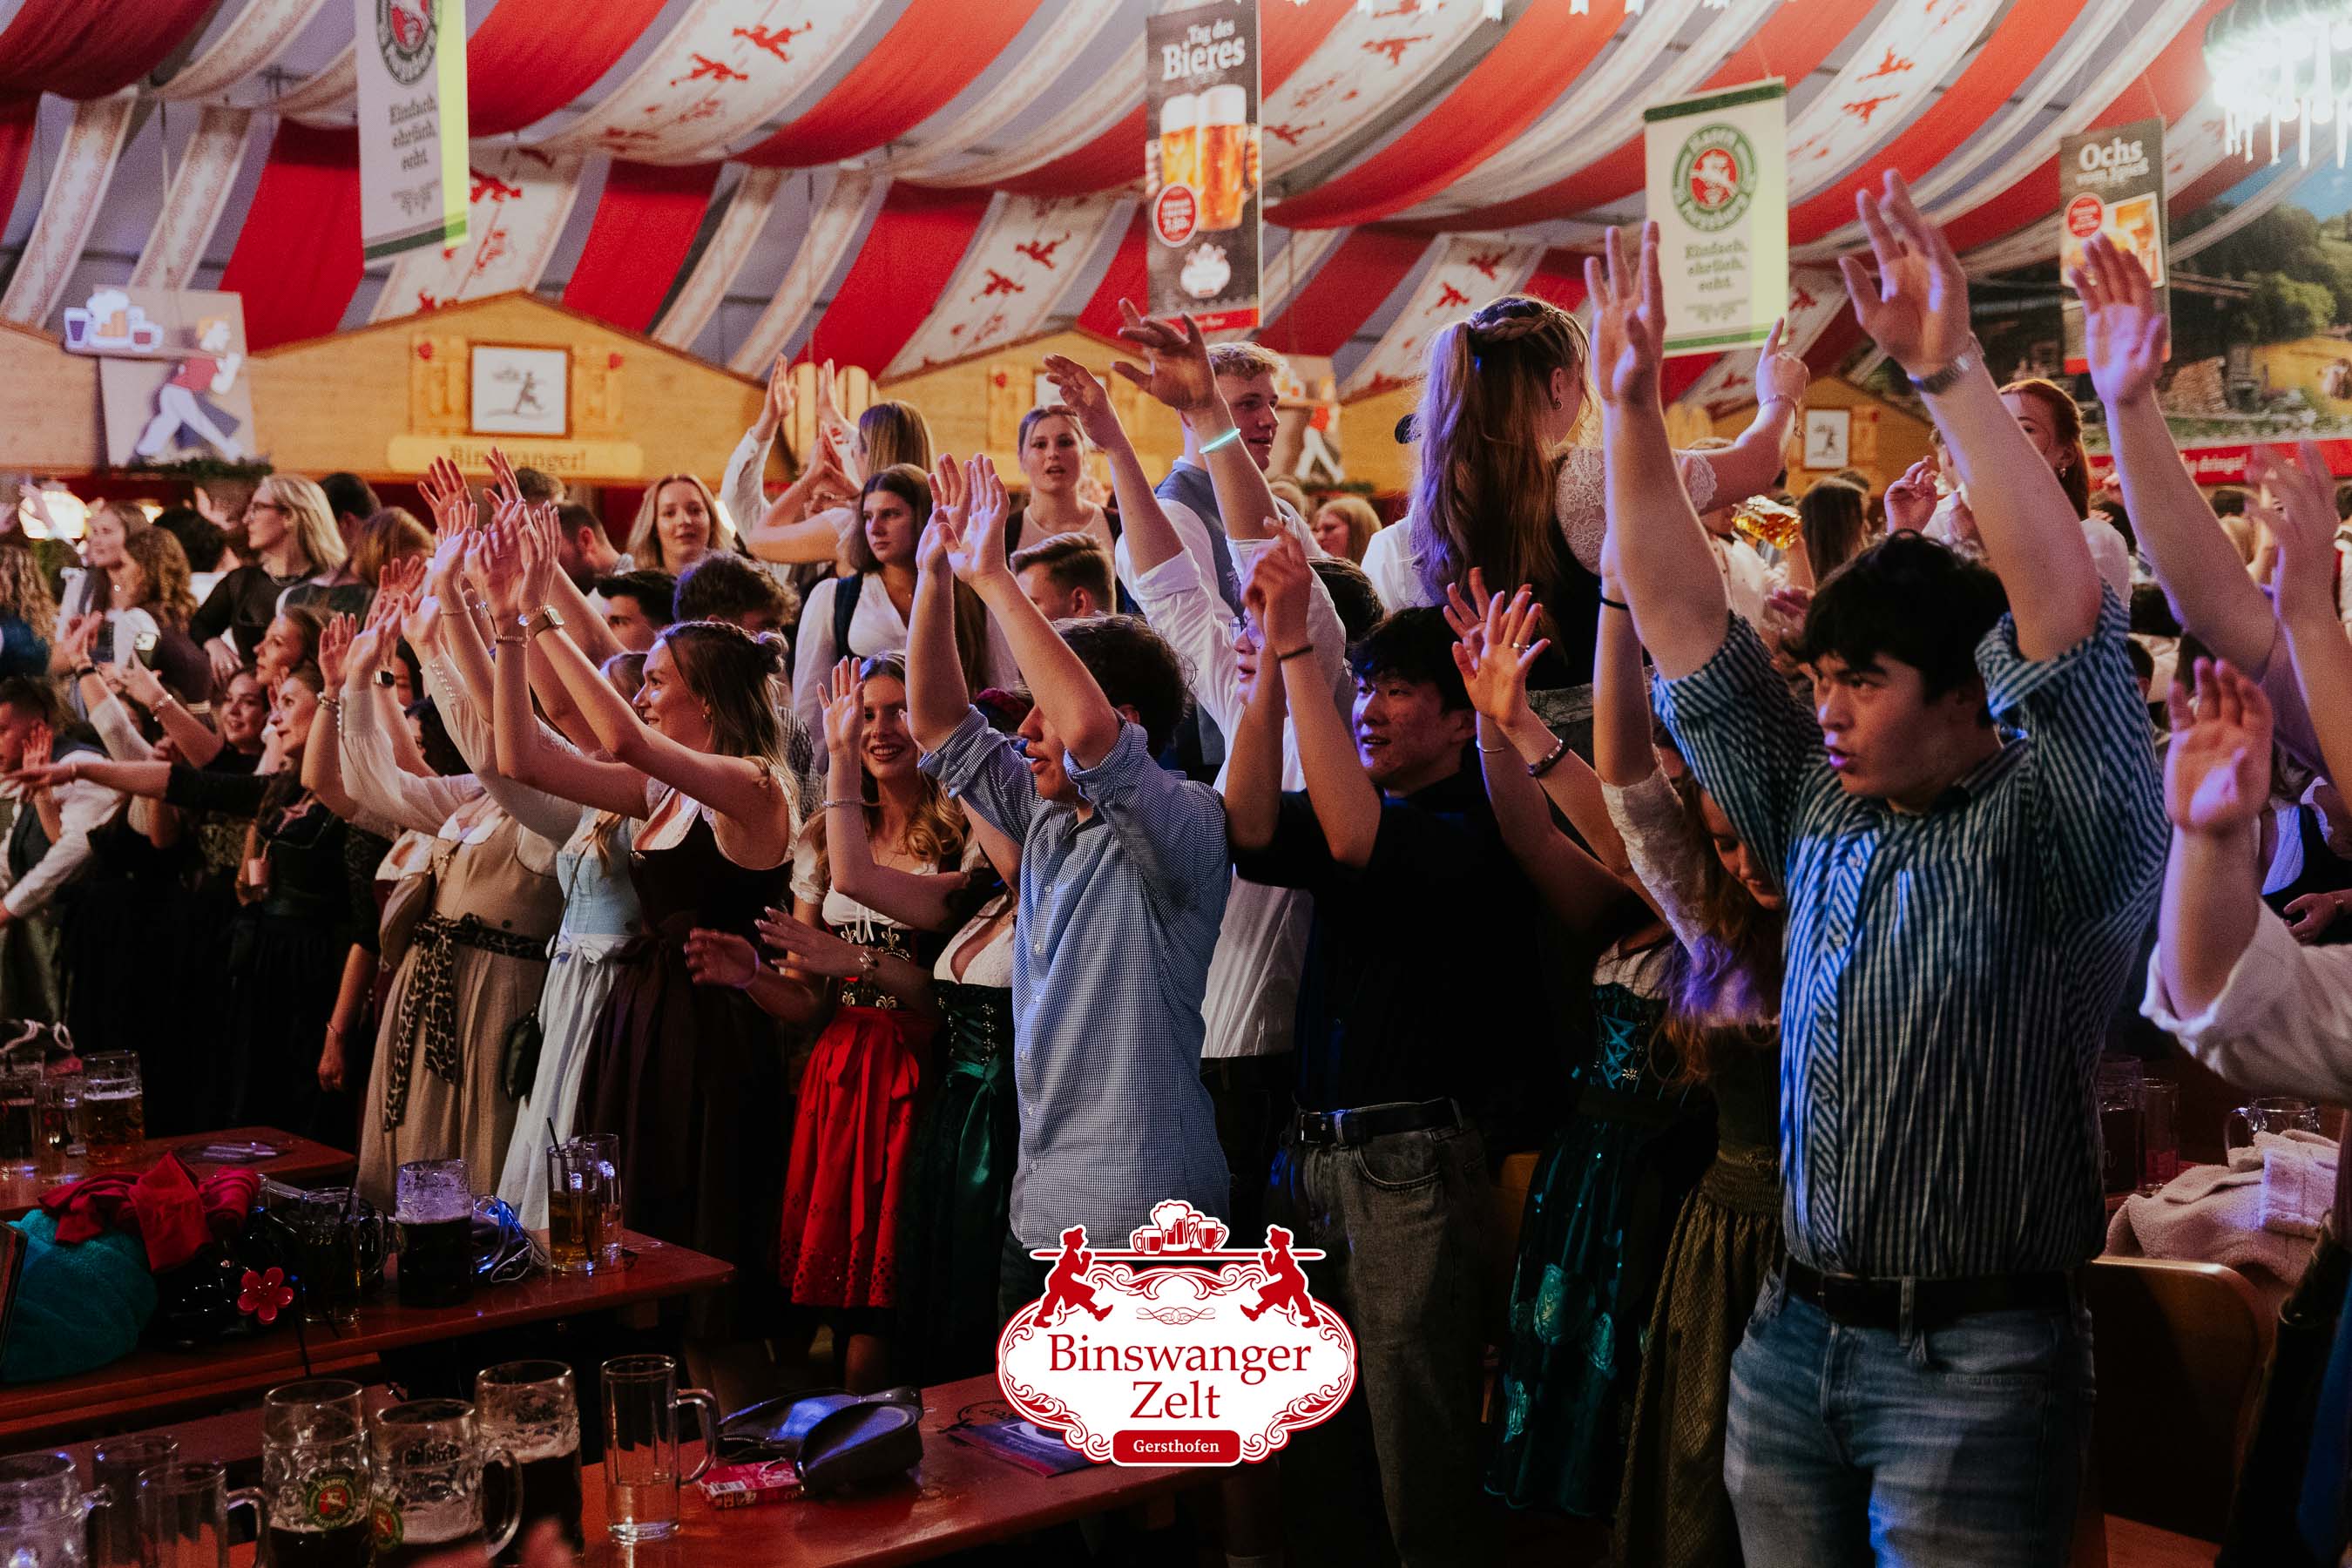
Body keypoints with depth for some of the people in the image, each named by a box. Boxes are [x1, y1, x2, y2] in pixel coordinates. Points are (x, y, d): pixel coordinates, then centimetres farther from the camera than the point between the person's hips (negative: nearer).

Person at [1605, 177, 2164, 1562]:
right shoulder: (1819, 808, 8)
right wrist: (1632, 407, 1)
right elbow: (1682, 618, 8)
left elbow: (2068, 607, -24)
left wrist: (1952, 371, -28)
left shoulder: (2052, 830, -9)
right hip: (1795, 1339, 6)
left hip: (1980, 1358, -6)